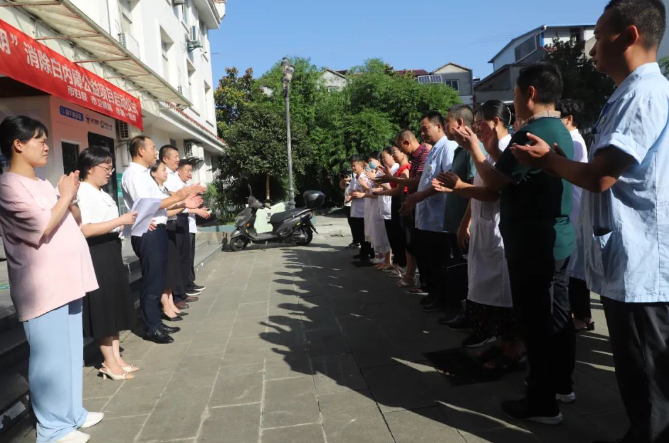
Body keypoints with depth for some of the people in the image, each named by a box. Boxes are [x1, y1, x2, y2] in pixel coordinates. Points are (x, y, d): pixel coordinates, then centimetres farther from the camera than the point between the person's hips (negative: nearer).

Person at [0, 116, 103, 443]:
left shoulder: (42, 184, 13)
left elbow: (75, 219, 16)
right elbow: (42, 228, -18)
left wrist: (71, 198, -2)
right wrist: (65, 196, -7)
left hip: (65, 279, 8)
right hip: (42, 286, -8)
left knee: (70, 350, 15)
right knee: (51, 355, 0)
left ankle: (71, 413, 28)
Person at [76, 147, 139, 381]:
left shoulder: (103, 194, 16)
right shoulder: (82, 194, -15)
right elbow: (85, 230, -26)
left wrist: (130, 223, 9)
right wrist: (120, 220, -24)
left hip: (111, 253, 10)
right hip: (96, 255, -10)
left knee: (113, 307, 14)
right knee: (103, 310, -1)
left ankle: (116, 357, 24)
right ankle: (110, 363, 11)